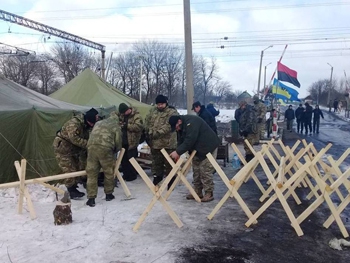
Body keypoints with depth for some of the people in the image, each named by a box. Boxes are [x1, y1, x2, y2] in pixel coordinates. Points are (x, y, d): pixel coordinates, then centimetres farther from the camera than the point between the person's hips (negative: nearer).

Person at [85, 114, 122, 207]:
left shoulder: (98, 123, 28)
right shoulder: (116, 127, 14)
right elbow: (118, 144, 11)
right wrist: (114, 151, 29)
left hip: (91, 147, 4)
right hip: (105, 149, -3)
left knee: (91, 174, 8)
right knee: (109, 173, 15)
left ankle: (91, 198, 8)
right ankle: (109, 194, 27)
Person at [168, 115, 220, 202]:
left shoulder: (191, 122, -26)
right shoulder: (181, 127, 4)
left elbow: (189, 140, -32)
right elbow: (181, 141, 6)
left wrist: (178, 152, -30)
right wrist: (177, 153, -10)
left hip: (208, 147, -10)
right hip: (197, 149, 10)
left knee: (205, 171, -10)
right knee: (196, 170, 10)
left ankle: (209, 194, -2)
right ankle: (197, 192, 19)